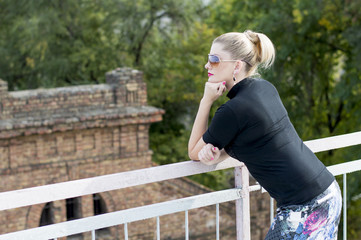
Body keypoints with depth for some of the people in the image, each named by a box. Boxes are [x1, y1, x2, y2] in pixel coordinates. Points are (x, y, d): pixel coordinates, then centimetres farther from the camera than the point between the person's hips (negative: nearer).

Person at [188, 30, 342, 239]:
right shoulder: (265, 88, 7)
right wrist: (216, 153, -3)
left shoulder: (233, 110, -17)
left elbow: (194, 153, 1)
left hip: (305, 208, -9)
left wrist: (207, 100, -5)